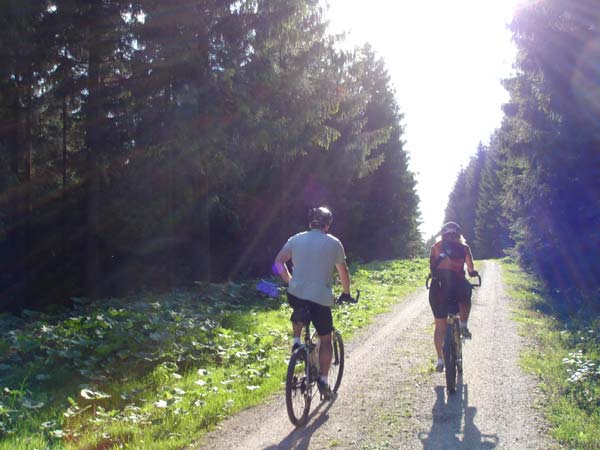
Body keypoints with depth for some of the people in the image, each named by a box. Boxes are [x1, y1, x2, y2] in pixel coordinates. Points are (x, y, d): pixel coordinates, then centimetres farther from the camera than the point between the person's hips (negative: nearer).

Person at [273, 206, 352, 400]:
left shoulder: (296, 239, 8)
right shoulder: (334, 243, 4)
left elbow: (279, 262, 4)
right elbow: (343, 272, 11)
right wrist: (346, 293, 26)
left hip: (295, 294, 3)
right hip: (321, 298, -2)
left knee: (298, 311, 39)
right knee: (326, 339, 14)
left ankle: (296, 341, 19)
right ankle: (323, 380, 10)